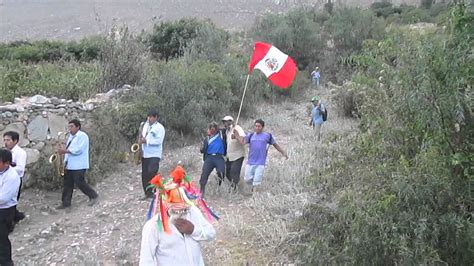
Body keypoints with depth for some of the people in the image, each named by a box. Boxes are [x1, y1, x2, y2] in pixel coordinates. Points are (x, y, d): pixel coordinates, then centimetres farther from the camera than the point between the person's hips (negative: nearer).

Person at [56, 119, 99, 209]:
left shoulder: (82, 136, -10)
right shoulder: (70, 136, 19)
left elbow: (78, 150, -21)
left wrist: (65, 150, -21)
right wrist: (63, 149, 5)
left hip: (79, 166, -9)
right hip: (69, 165, 9)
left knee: (80, 183, -7)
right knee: (67, 184, 8)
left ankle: (93, 196, 10)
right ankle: (66, 203, 13)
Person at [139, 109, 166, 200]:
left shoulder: (160, 127, -7)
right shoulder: (145, 125, 15)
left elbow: (158, 141, -16)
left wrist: (146, 141, -21)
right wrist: (141, 140, 1)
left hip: (154, 154, -7)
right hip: (144, 154, 7)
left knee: (152, 173, -17)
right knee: (145, 175, 7)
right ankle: (148, 193, 16)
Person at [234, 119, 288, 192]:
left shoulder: (267, 135, 3)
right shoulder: (251, 135, 9)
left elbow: (275, 145, 13)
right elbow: (243, 141, -6)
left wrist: (283, 152, 13)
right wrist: (236, 134, -16)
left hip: (260, 163, -3)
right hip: (250, 162, 3)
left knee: (256, 182, -4)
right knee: (247, 179, 5)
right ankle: (254, 185, 34)